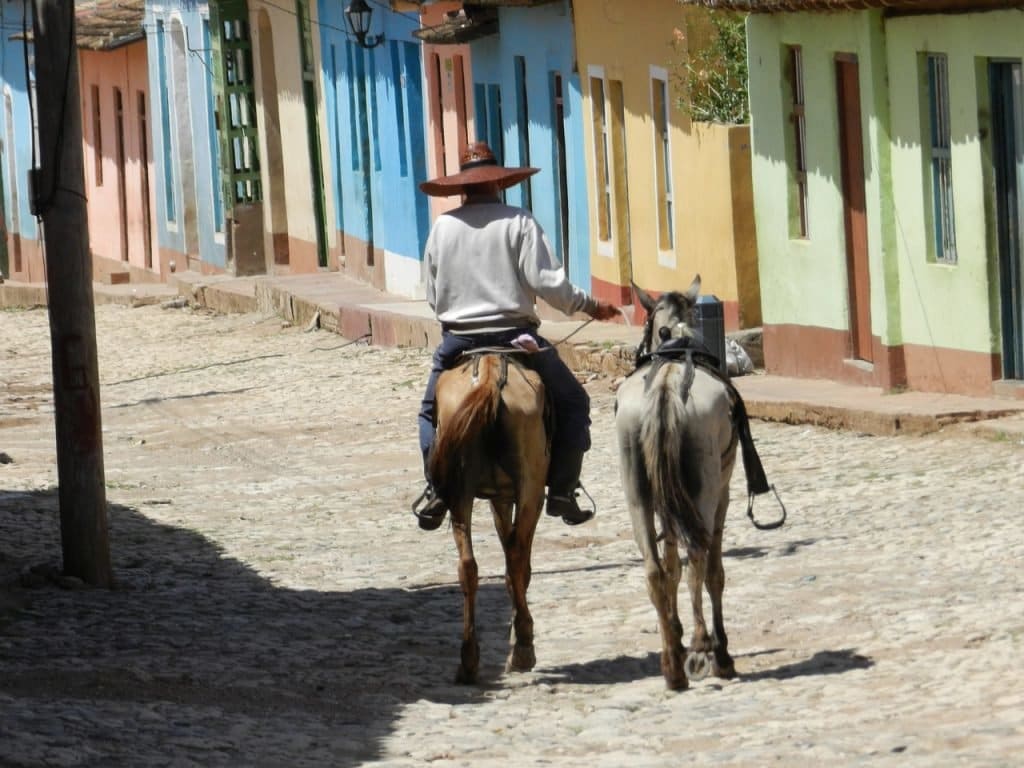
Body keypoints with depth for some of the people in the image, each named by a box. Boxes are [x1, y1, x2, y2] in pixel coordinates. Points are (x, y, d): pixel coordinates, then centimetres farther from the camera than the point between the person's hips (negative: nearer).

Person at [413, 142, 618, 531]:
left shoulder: (442, 227, 3)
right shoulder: (518, 222, -6)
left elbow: (433, 297, 9)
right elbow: (547, 283, -14)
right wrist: (589, 305, 1)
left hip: (457, 340, 2)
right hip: (514, 335, -2)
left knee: (433, 411, 25)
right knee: (572, 404, 14)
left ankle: (436, 488, 7)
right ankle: (561, 491, 4)